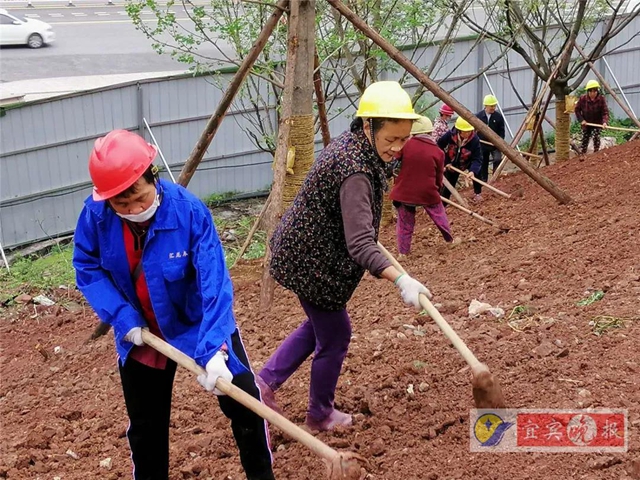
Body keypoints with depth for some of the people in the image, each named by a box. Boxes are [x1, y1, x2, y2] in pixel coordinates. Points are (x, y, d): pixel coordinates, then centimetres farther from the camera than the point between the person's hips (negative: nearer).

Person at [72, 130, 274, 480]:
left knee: (244, 405, 4)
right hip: (140, 333, 3)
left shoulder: (189, 211, -31)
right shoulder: (96, 214, -22)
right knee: (145, 424, 17)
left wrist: (214, 349, -45)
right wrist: (122, 317, -19)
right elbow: (87, 268, -7)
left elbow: (214, 283, -34)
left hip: (199, 325, -2)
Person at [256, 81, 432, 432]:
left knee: (318, 324, 24)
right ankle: (320, 416, 28)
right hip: (311, 260, -10)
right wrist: (401, 280, -45)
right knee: (335, 336, 8)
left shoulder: (350, 144, 0)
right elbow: (360, 246, -37)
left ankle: (264, 382, 29)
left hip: (305, 249, 10)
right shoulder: (355, 171, -30)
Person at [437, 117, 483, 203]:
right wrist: (445, 162, -14)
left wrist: (473, 171, -50)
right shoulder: (450, 135, -30)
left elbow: (477, 158, -33)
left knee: (476, 170, -22)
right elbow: (439, 147, -14)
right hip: (451, 164, -1)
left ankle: (477, 193, -1)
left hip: (466, 163, 1)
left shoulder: (475, 139, -33)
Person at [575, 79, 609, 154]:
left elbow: (605, 112, -22)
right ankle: (583, 153, 22)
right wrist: (581, 120, -11)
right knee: (585, 138, 9)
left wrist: (605, 122, -38)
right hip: (586, 123, 2)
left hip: (597, 122, -2)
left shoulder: (601, 98, -19)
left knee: (596, 136, -17)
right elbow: (577, 109, -3)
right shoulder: (582, 98, -16)